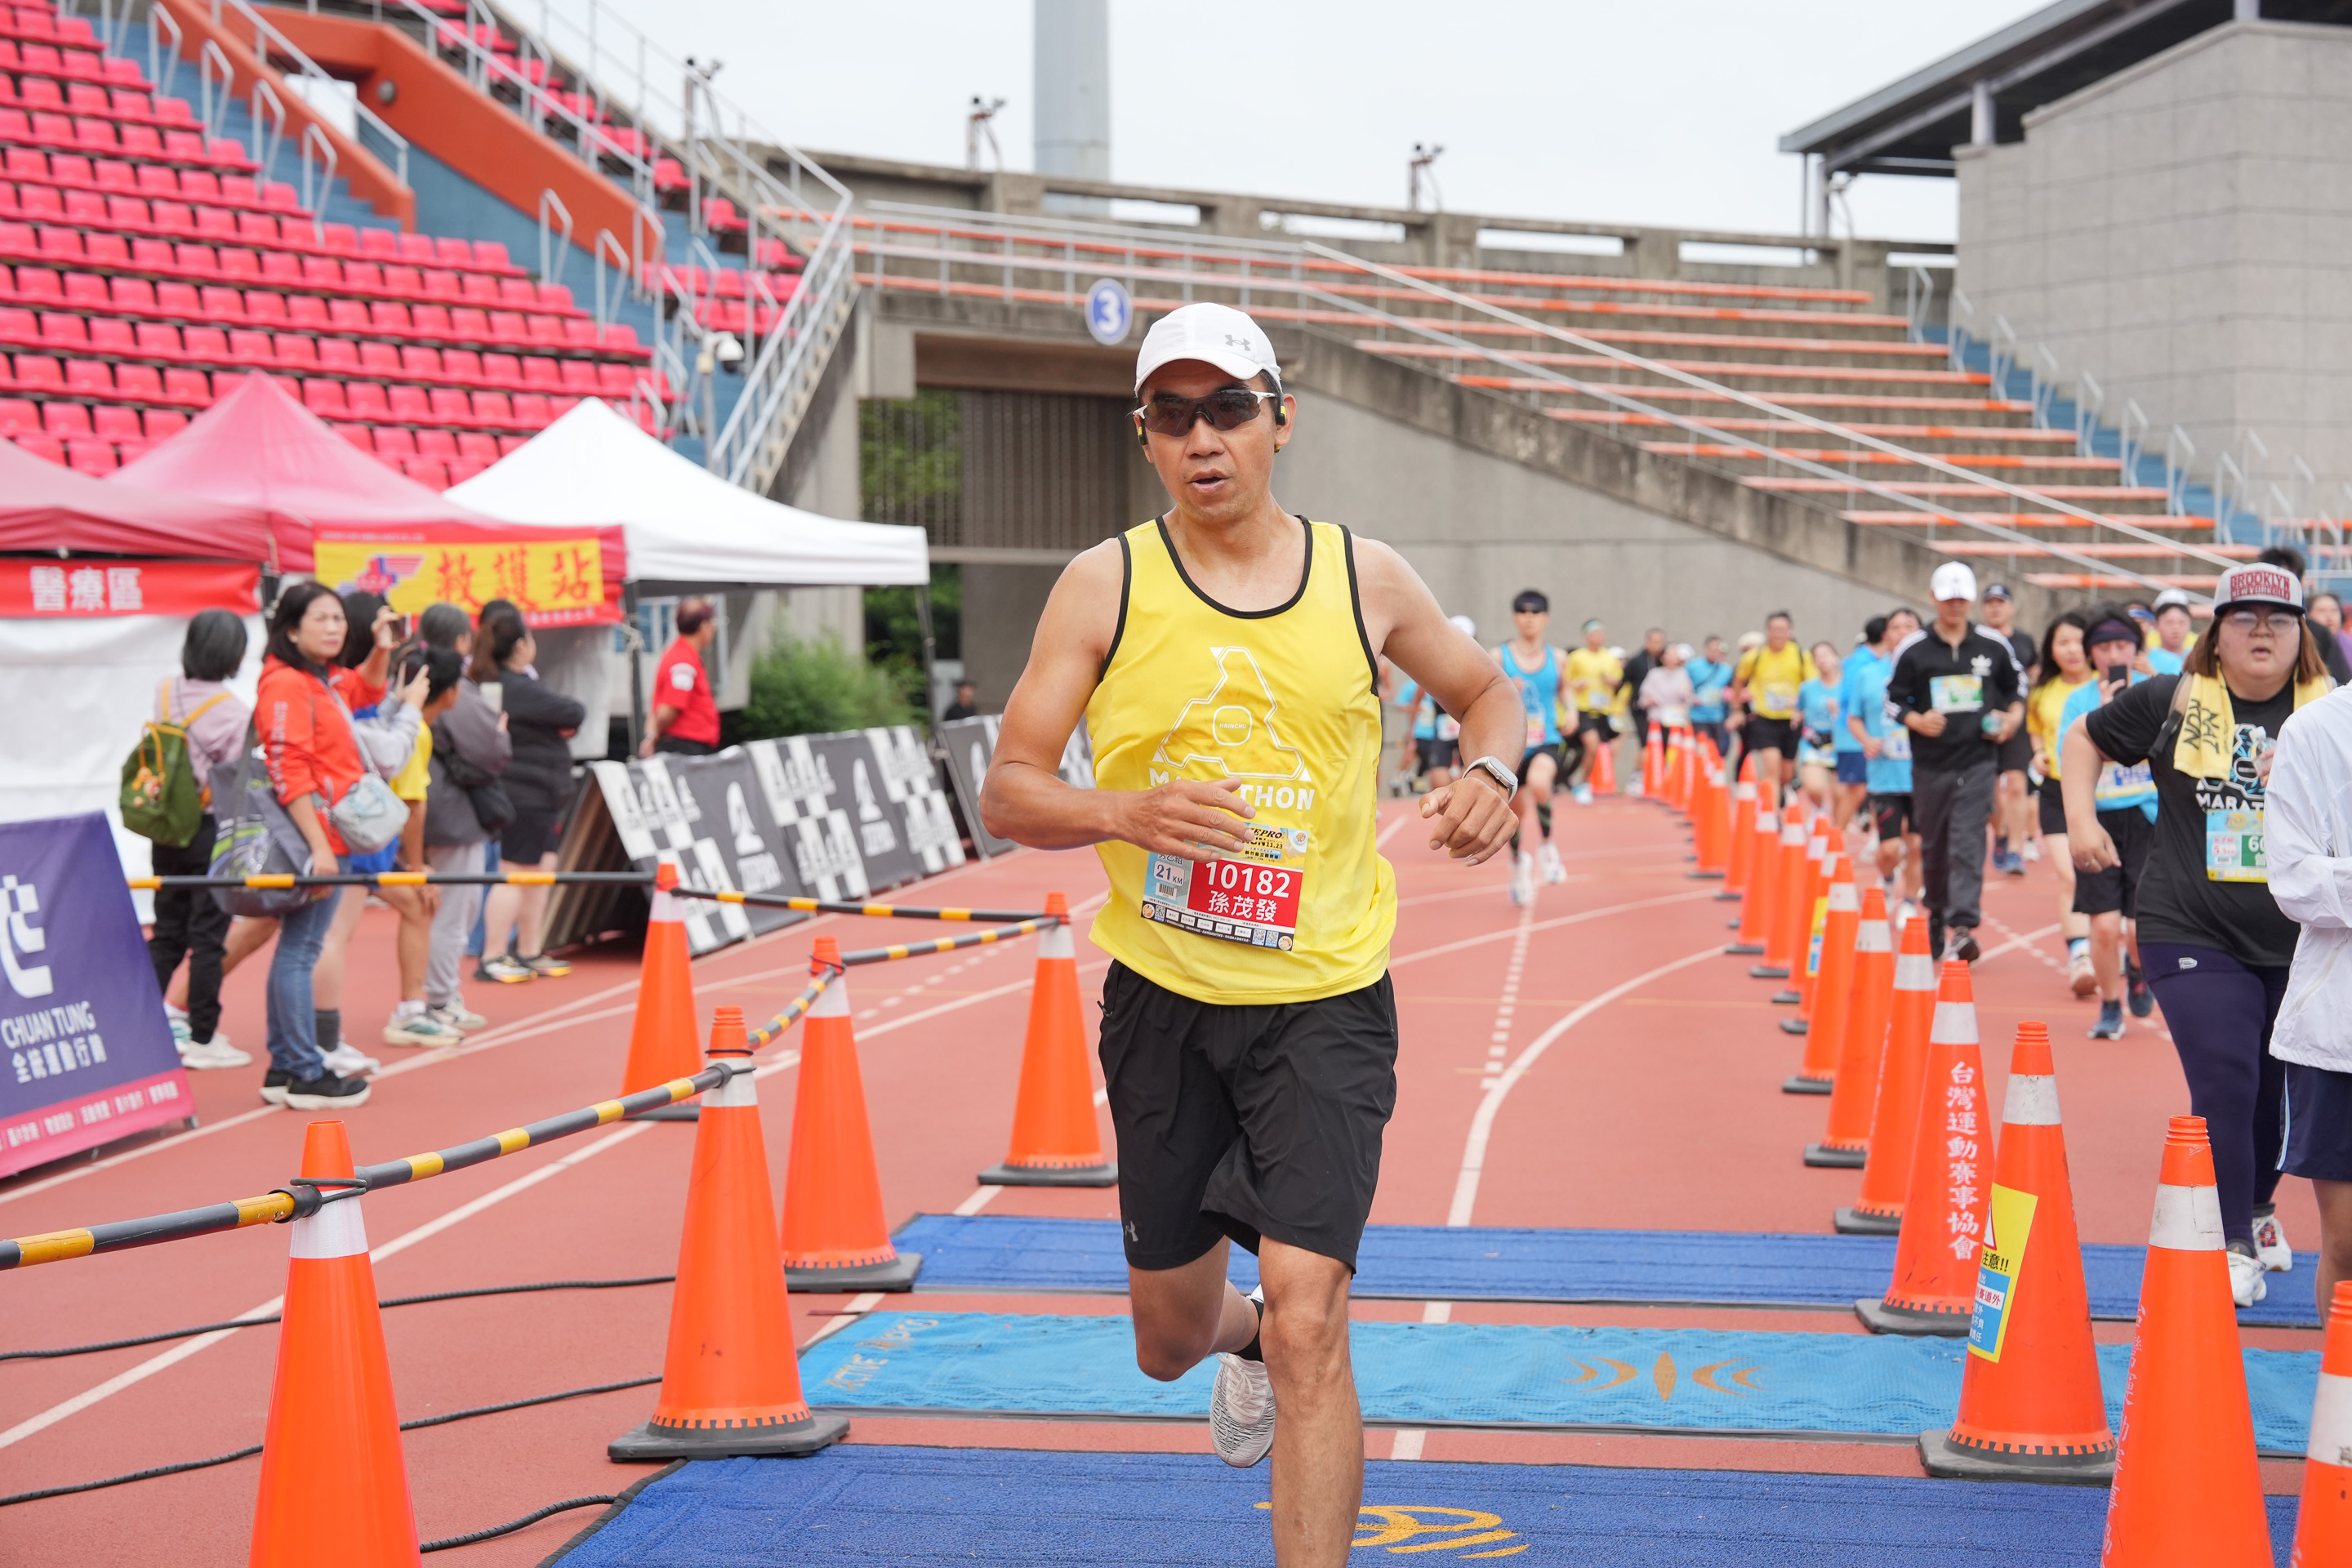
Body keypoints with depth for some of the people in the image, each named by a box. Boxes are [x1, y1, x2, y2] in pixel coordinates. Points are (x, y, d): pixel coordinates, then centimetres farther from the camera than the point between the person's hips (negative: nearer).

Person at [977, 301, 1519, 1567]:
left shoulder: (1363, 578, 0)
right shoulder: (1104, 587, -3)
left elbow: (1486, 690, 18)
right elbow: (1007, 794, -4)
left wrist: (1492, 771, -5)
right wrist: (1127, 813, -24)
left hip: (1324, 1001, -1)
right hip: (1162, 998, 1)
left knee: (1307, 1324, -15)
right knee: (1169, 1340, 16)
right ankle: (1247, 1338, 53)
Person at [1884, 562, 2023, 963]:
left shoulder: (1995, 647, 5)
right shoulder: (1913, 649, 2)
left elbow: (2019, 687, 20)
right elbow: (1893, 701, 5)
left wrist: (2012, 718, 2)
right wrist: (1916, 720, -13)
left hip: (1977, 761, -1)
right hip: (1930, 764, 1)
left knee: (1967, 844, -14)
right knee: (1933, 848, 10)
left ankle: (1962, 927, -22)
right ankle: (1936, 922, 28)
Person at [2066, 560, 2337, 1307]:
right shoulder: (2172, 703, 1)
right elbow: (2085, 738, 14)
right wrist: (2080, 818, 3)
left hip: (2302, 940, 2)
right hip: (2195, 934, -2)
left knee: (2281, 1091, 14)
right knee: (2224, 1082, -14)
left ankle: (2258, 1207, 42)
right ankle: (2233, 1245, -1)